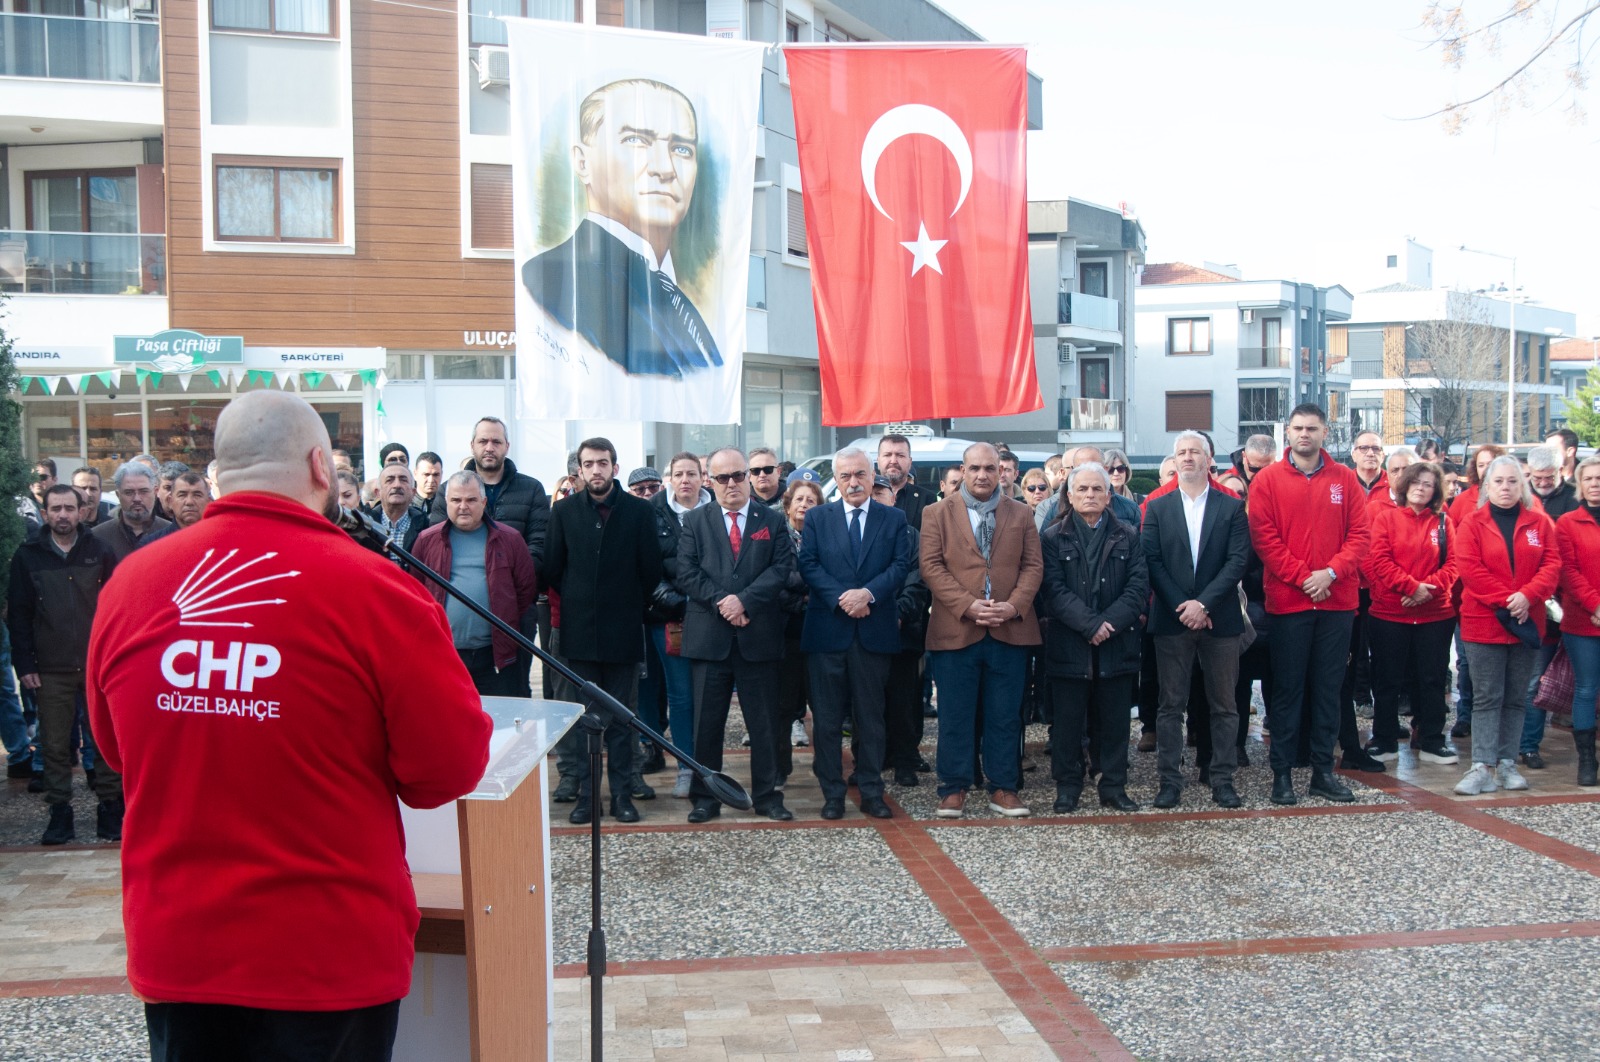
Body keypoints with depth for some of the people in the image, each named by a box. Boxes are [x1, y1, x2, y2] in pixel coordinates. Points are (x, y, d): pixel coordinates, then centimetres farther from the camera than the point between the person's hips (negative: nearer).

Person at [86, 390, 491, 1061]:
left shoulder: (128, 584, -5)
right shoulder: (373, 589, -18)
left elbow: (116, 749, 11)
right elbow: (452, 767, -14)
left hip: (172, 952, 4)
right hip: (331, 961, -3)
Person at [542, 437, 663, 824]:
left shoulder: (640, 511, -1)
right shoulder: (564, 510, 4)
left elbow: (651, 570, 2)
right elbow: (551, 568, 8)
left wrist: (630, 604, 7)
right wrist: (577, 599, 9)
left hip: (623, 630, -1)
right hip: (580, 631, 1)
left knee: (621, 719, 6)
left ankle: (621, 794, 13)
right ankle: (586, 794, 12)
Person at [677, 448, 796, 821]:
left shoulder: (773, 520, 8)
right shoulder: (695, 521, 9)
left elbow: (782, 568, -4)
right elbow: (687, 573, -1)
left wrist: (744, 600, -15)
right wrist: (721, 603, -14)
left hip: (760, 636, 0)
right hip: (710, 635, 0)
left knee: (764, 721, 6)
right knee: (707, 721, 6)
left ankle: (767, 795, 18)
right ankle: (705, 797, 16)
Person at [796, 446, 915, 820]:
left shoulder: (894, 519, 8)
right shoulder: (817, 517, 7)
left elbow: (902, 565, -2)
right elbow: (808, 565, -2)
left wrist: (868, 593, -17)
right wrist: (841, 598, -15)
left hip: (874, 631, 0)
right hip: (827, 630, 0)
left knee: (871, 716, 8)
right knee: (827, 718, 4)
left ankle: (872, 792, 16)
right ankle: (832, 793, 12)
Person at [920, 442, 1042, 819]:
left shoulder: (1021, 514, 12)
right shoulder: (937, 514, 5)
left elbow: (1033, 565, 7)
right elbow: (932, 566, -3)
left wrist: (1014, 605, -10)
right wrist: (968, 606, -14)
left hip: (1010, 630, 2)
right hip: (955, 629, -2)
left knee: (1005, 716, 7)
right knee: (955, 716, 3)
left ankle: (1004, 788, 17)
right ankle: (954, 790, 13)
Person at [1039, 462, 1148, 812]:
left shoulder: (1128, 537, 9)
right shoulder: (1053, 538, 3)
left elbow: (1139, 586, 0)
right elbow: (1053, 590, -7)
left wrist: (1111, 622, -13)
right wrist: (1090, 624, -16)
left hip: (1118, 644, 2)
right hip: (1069, 645, -2)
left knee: (1115, 720, 7)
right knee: (1068, 720, 4)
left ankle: (1114, 787, 17)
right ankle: (1067, 787, 15)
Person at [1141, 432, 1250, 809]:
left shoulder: (1232, 507, 5)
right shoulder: (1157, 508, 7)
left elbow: (1237, 561, -4)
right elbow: (1151, 562, -1)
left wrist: (1204, 603, -14)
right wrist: (1183, 607, -11)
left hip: (1220, 619, 0)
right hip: (1171, 619, 0)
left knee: (1224, 705, 6)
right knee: (1171, 705, 3)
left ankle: (1222, 779, 15)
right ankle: (1170, 780, 9)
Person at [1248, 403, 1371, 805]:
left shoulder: (1344, 479, 7)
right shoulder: (1267, 479, 0)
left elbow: (1360, 534, 3)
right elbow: (1264, 536, -6)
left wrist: (1331, 572, -12)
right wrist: (1303, 577, -13)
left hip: (1337, 600, 3)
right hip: (1288, 601, -2)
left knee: (1328, 688, 10)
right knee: (1288, 689, 4)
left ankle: (1323, 771, 19)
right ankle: (1282, 773, 11)